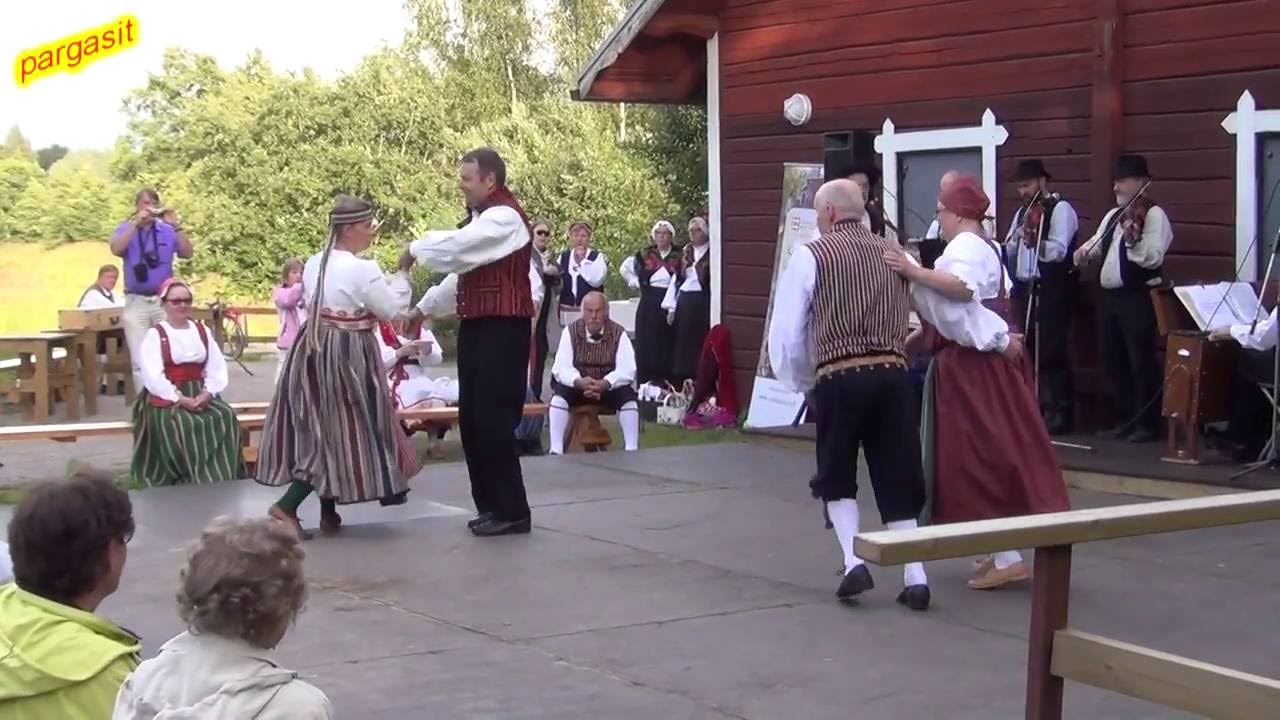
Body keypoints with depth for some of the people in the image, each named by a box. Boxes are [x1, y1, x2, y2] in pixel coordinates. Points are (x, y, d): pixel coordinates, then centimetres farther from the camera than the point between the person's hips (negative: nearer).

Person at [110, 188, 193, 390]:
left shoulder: (167, 231, 5)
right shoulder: (126, 229, 5)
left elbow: (187, 254, -6)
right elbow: (116, 249, -15)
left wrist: (176, 226, -16)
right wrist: (136, 223, -21)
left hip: (164, 300, 1)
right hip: (136, 302, 0)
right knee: (140, 359, -1)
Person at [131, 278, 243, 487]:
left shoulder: (202, 331, 15)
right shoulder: (154, 335, 0)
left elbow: (217, 366, 6)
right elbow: (153, 376, -12)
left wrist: (208, 393, -13)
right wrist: (180, 399, -21)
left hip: (200, 395, 4)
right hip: (168, 398, -4)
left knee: (225, 418, -24)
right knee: (187, 426, -33)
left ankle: (222, 479, -19)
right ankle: (199, 482, -23)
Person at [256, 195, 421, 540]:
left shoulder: (313, 263, 6)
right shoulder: (363, 270, -17)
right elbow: (394, 313, -8)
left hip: (313, 352, 8)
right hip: (346, 357, -8)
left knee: (320, 432, 14)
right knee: (343, 432, 0)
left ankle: (329, 514, 19)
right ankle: (286, 506, -7)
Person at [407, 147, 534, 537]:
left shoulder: (504, 218, -15)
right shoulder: (480, 218, 18)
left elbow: (451, 248, -26)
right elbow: (461, 271, 22)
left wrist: (416, 247, -7)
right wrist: (424, 307, 16)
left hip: (502, 330, -10)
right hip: (477, 327, 10)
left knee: (494, 419, -9)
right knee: (472, 419, 11)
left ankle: (512, 510, -3)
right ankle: (490, 504, 19)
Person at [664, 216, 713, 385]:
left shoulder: (712, 253, -5)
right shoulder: (685, 252, 14)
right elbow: (676, 279, 14)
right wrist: (672, 307, 9)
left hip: (703, 302, -6)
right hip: (684, 302, 6)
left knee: (701, 345, -5)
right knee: (683, 345, 9)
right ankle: (681, 382, 16)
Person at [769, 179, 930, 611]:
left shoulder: (811, 256, 1)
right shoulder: (895, 253, 13)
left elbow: (786, 331, 1)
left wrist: (799, 382, 15)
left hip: (839, 379, -3)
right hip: (893, 375, 3)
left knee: (836, 477, 16)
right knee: (897, 477, 11)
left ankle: (854, 560, -1)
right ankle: (914, 576, 3)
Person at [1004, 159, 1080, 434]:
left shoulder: (1061, 209, -7)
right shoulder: (1022, 212, 17)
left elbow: (1059, 251, -20)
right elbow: (1010, 252, 17)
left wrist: (1035, 242, -37)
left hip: (1051, 290, -8)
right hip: (1025, 288, 8)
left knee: (1051, 352, -6)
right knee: (1028, 350, 11)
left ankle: (1061, 413, 0)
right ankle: (1036, 408, 20)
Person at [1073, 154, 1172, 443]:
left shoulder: (1153, 214, -8)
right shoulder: (1112, 215, 16)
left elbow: (1154, 258, -18)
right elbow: (1097, 245, 15)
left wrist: (1132, 240, -34)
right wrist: (1083, 251, -7)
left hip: (1138, 297, -8)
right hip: (1110, 295, 8)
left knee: (1142, 362, -3)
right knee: (1113, 361, 12)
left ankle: (1147, 424, 4)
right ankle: (1126, 420, 21)